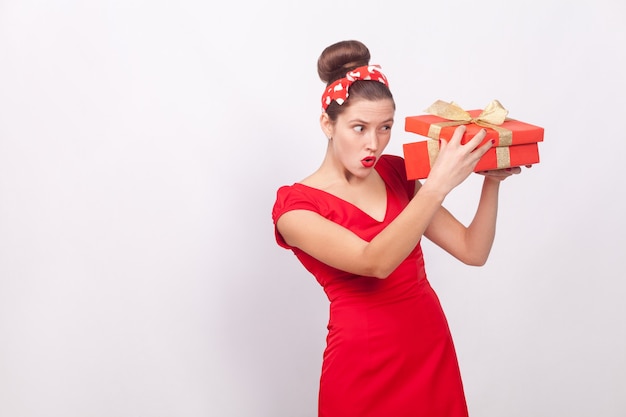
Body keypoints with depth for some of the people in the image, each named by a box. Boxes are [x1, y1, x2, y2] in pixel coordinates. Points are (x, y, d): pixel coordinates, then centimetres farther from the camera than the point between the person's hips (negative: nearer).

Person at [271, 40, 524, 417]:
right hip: (364, 363, -5)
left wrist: (492, 180, -12)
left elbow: (473, 251, 1)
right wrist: (438, 184, -34)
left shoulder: (396, 172, 3)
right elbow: (374, 262, -29)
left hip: (433, 346, 5)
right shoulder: (295, 206, -13)